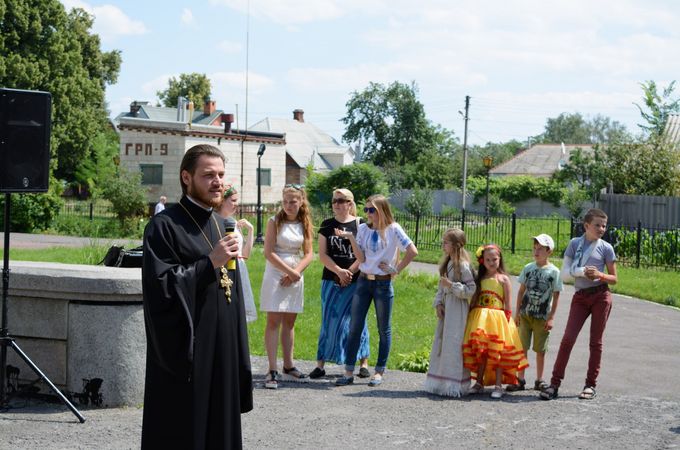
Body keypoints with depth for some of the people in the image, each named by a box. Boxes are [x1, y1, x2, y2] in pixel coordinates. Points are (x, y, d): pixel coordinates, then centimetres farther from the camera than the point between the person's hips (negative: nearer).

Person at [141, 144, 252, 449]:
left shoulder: (219, 225, 14)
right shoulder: (164, 226, -10)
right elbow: (159, 285, -19)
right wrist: (210, 263, -22)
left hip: (222, 354, 7)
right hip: (185, 354, -7)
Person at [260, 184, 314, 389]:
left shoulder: (305, 224, 7)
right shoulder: (275, 221, -5)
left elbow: (308, 254, 5)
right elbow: (269, 252, -10)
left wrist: (295, 272, -10)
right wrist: (289, 271, -14)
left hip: (295, 276, 4)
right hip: (275, 274, -4)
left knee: (289, 322, 10)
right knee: (273, 321, -7)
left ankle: (288, 367, 17)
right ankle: (272, 371, -8)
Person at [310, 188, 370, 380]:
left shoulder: (360, 224, 0)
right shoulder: (327, 225, 7)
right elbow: (322, 254, 1)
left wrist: (348, 273, -12)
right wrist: (339, 271, -12)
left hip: (356, 281, -2)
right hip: (331, 280, 2)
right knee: (329, 320, 3)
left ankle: (364, 362, 12)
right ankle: (320, 363, 4)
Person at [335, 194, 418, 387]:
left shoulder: (393, 230, -6)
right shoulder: (363, 229, 5)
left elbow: (412, 251, -11)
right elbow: (361, 258, -3)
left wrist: (396, 270, -9)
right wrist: (351, 238, -12)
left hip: (383, 283, -4)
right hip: (363, 281, 4)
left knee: (384, 329, 6)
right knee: (354, 326, 0)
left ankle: (379, 372, 14)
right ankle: (348, 372, 3)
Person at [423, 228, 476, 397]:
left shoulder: (462, 265, -13)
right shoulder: (446, 264, 12)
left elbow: (471, 289, -15)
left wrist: (452, 285, -21)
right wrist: (438, 304, 4)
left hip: (457, 309, -8)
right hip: (445, 307, 8)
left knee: (453, 345, -7)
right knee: (441, 343, 10)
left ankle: (454, 384, 0)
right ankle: (441, 383, 17)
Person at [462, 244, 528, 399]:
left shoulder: (503, 279, 1)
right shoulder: (479, 279, 13)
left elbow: (508, 304, -1)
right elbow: (473, 300, 14)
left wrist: (508, 321, -8)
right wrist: (470, 316, 6)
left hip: (497, 319, -4)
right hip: (479, 320, 4)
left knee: (497, 352, -4)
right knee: (480, 351, 4)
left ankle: (498, 385, 0)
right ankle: (479, 383, 14)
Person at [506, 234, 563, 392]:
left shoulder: (554, 272, -4)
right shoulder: (528, 268, 5)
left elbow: (556, 296, -2)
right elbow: (521, 291, 10)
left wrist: (551, 317, -6)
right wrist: (517, 312, 6)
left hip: (542, 317, -2)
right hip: (525, 314, 2)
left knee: (540, 349, 5)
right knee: (522, 347, 3)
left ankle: (539, 380, 16)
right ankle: (520, 379, 9)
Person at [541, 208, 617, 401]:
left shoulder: (606, 248, 2)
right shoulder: (575, 243, 3)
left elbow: (614, 279, 5)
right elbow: (564, 273, 0)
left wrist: (600, 275, -14)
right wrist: (581, 272, -18)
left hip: (600, 296, 0)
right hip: (580, 297, 0)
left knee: (595, 341, 4)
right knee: (568, 338, -7)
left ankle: (591, 385, 13)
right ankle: (554, 383, -6)